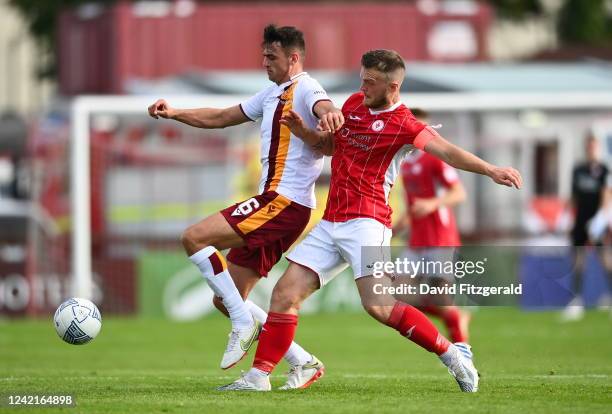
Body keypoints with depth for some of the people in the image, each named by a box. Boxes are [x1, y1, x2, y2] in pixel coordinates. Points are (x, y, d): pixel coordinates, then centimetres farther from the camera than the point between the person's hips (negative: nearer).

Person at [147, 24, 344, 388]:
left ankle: (244, 322, -14)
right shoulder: (274, 94, 21)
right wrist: (174, 113, 17)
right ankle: (303, 362, 8)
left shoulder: (305, 89, -8)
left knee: (194, 238, -18)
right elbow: (221, 118, 30)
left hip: (285, 202, -10)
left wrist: (330, 113, -57)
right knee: (226, 301, 7)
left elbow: (324, 107, -32)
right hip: (274, 203, 10)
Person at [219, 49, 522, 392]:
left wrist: (491, 171, -38)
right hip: (331, 223, 7)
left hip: (366, 222, -7)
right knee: (285, 293, 0)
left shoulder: (403, 124, -9)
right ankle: (258, 377, 5)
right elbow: (330, 145, 29)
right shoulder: (354, 103, 14)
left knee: (378, 304, -22)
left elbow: (445, 150, -23)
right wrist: (304, 132, 8)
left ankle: (453, 356, -9)